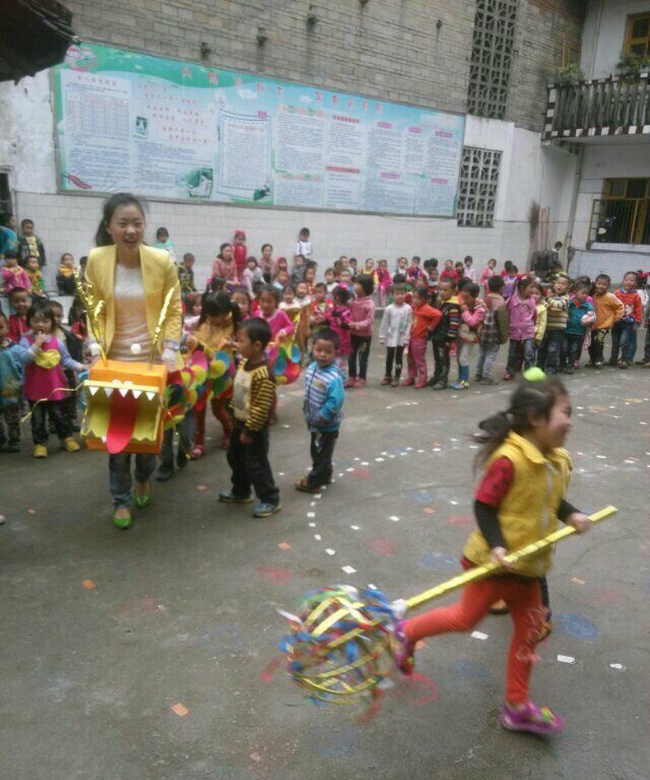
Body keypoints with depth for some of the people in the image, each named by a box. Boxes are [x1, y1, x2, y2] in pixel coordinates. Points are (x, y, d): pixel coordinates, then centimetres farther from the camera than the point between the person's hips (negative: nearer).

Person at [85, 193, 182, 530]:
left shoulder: (162, 260, -11)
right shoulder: (96, 260, -8)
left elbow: (174, 309, -4)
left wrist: (171, 348, -14)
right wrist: (95, 343, -13)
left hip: (152, 358, 0)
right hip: (114, 359, 0)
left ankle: (144, 477, 43)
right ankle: (121, 499, 23)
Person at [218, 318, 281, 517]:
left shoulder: (263, 375, -29)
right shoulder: (244, 363, 1)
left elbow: (262, 408, -27)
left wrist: (249, 430, -21)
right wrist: (236, 418, 18)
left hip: (254, 428, -10)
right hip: (240, 422, 10)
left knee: (256, 464, 1)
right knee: (235, 457, 22)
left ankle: (270, 499, 17)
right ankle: (241, 491, 41)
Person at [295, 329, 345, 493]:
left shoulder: (334, 378, -30)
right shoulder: (311, 367, -3)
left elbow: (335, 402, -33)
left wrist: (318, 418, -25)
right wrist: (307, 412, 10)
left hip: (327, 425, -8)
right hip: (314, 423, 8)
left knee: (321, 454, 11)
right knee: (317, 452, 26)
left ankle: (314, 482, 27)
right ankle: (323, 476, 45)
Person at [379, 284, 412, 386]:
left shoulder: (408, 309, -7)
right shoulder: (389, 309, -5)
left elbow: (409, 324, -5)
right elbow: (384, 324, 0)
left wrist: (406, 339, -7)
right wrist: (382, 337, 1)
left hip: (401, 338, -1)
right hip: (390, 338, 1)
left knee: (399, 358, 8)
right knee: (389, 358, 11)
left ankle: (396, 377, 17)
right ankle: (387, 376, 25)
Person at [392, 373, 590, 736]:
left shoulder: (559, 460, 0)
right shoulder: (509, 459, -27)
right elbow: (484, 505, -21)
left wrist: (572, 515, -2)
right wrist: (496, 546, -29)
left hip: (528, 565, 8)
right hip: (494, 561, -8)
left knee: (529, 631, 15)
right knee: (467, 618, 8)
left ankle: (517, 706, 33)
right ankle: (408, 632, 34)